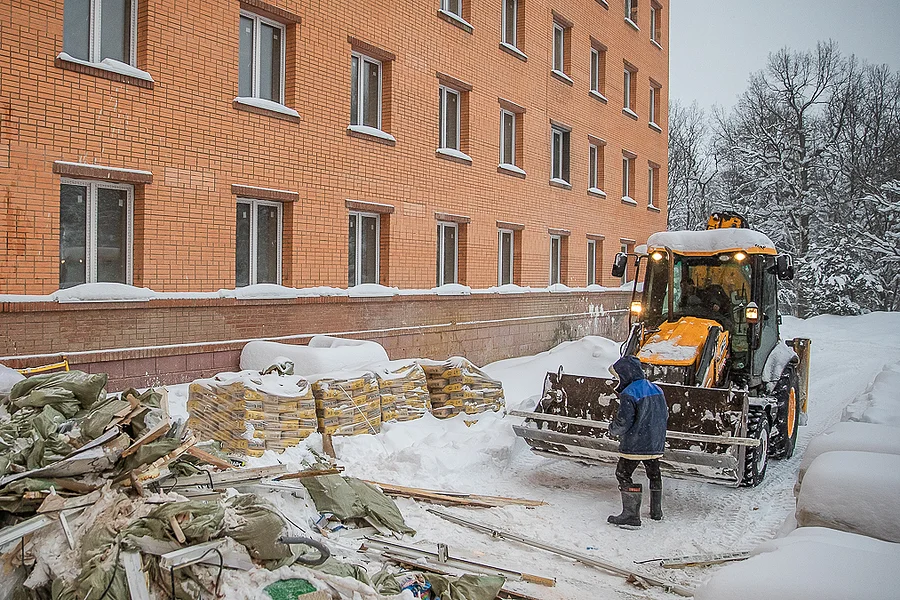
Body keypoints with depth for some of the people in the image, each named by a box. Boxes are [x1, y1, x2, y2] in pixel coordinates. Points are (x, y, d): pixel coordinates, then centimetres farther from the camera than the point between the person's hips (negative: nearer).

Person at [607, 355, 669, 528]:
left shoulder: (629, 394, -16)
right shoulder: (657, 390, 8)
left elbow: (623, 422, -20)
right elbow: (665, 415, 15)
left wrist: (612, 429, 0)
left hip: (634, 445, -8)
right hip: (655, 444, 8)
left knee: (623, 475, 1)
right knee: (654, 474, 21)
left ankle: (631, 515, -3)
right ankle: (656, 511, 33)